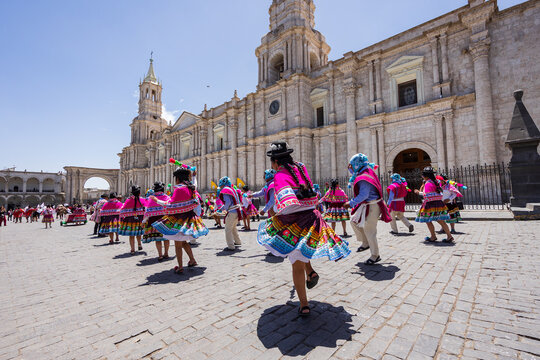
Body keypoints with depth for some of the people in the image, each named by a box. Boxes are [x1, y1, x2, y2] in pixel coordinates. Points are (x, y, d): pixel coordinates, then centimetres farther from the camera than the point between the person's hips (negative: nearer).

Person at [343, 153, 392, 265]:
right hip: (366, 205, 10)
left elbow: (363, 195, -30)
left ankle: (375, 256, 14)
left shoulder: (363, 178, -23)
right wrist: (351, 169, 18)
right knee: (354, 221, 18)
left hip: (372, 206, -10)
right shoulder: (363, 173, 8)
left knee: (369, 230, -1)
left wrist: (351, 203, -25)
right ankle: (365, 243, 29)